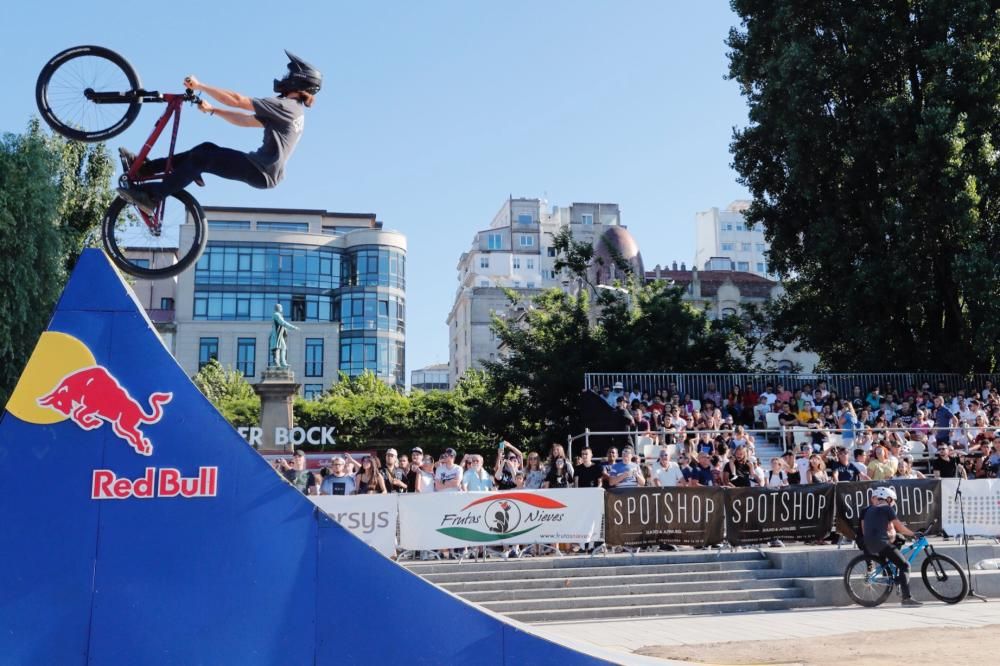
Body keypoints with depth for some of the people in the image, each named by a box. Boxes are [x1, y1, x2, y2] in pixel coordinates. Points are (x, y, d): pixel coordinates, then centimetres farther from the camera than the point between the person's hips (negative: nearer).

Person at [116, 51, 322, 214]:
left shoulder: (284, 106, -11)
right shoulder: (295, 111, 19)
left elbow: (236, 100, -15)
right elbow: (244, 120, 21)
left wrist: (199, 86, -7)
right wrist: (211, 110, 17)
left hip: (260, 172, -9)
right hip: (264, 170, 9)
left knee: (202, 157, -12)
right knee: (206, 149, 7)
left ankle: (152, 196, -10)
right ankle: (144, 168, 8)